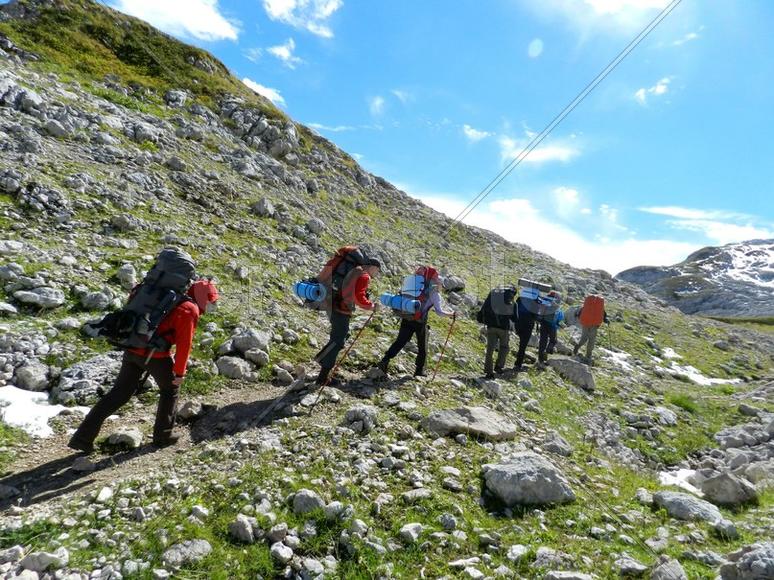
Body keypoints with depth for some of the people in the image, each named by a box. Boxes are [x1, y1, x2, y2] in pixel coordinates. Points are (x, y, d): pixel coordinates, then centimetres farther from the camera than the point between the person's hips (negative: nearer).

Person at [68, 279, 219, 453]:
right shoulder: (189, 310, -8)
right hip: (155, 354, -7)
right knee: (170, 389, 14)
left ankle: (83, 436, 8)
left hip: (132, 349, 7)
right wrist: (179, 372, -8)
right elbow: (184, 344, -12)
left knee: (119, 393, 10)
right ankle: (162, 435, 21)